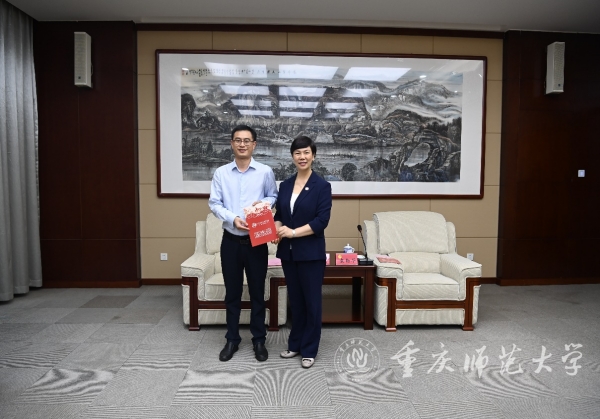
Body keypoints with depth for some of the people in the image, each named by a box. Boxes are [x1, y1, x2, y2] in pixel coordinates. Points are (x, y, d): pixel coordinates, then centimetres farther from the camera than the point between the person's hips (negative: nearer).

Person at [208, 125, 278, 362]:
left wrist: (264, 203, -13)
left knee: (257, 292, 8)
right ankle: (232, 339, 27)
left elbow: (274, 196, 9)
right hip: (230, 240, 1)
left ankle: (259, 340, 24)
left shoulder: (265, 172, -1)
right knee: (232, 293, 11)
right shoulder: (221, 173, 2)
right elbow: (214, 203, 0)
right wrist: (233, 218, -16)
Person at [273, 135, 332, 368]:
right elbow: (279, 214, 11)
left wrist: (293, 232, -19)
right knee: (295, 299, 16)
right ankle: (295, 344, 31)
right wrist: (276, 230, -9)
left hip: (311, 252, -5)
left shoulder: (322, 186, -7)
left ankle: (309, 350, 20)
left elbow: (322, 220, -14)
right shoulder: (285, 185, 9)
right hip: (288, 252, 5)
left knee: (311, 300, 6)